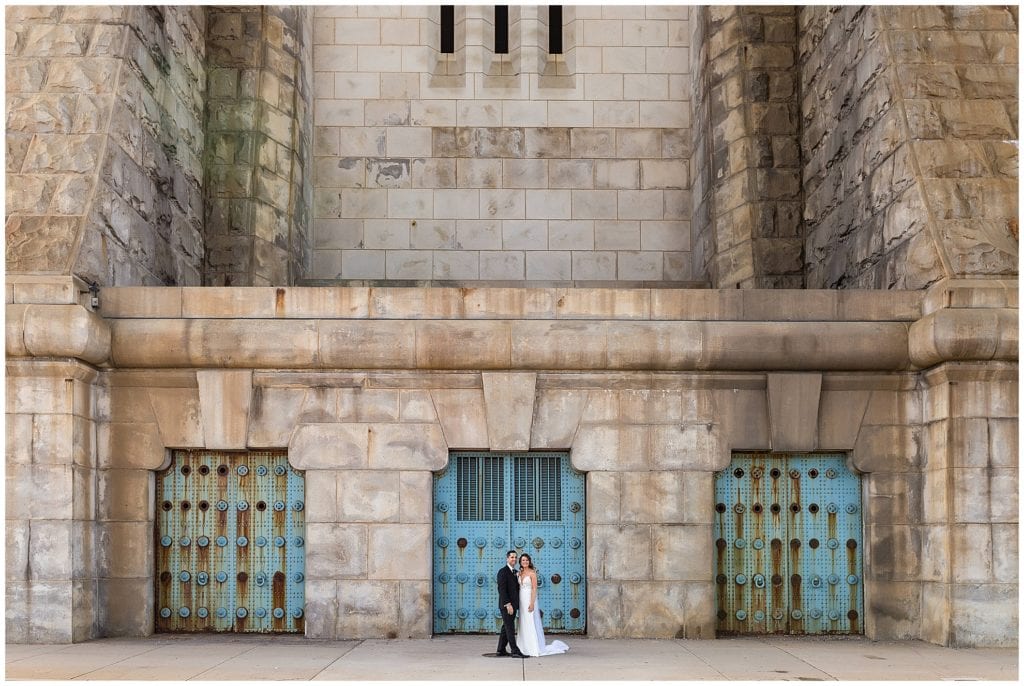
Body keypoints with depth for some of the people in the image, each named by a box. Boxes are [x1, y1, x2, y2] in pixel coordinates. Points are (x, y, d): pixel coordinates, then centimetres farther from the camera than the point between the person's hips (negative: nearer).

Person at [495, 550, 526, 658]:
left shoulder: (515, 572, 15)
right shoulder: (503, 572, -11)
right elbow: (502, 590, -17)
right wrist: (508, 604, -23)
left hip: (512, 605, 8)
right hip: (506, 605, -8)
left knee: (506, 628, 11)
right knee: (510, 628, -8)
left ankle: (501, 650, 16)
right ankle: (515, 651, -9)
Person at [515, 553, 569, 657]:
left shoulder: (532, 573, -8)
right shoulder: (520, 573, 12)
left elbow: (534, 589, -13)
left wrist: (532, 603, -20)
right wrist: (517, 603, 10)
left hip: (529, 599, -7)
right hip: (521, 600, 7)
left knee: (531, 624, -8)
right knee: (523, 625, 8)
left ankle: (535, 650, -6)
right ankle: (525, 648, 12)